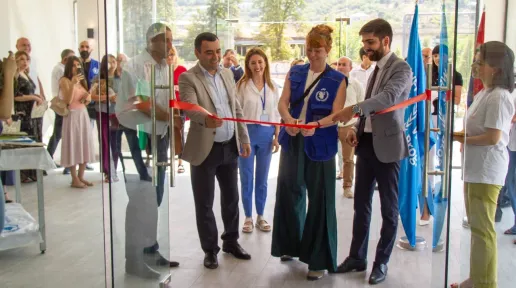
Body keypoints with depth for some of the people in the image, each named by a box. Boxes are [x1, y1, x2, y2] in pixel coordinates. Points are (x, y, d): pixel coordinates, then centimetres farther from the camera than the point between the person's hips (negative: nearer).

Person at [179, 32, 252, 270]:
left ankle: (231, 241, 33)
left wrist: (244, 138, 11)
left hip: (230, 146, 6)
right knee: (205, 203, 5)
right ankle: (210, 249, 20)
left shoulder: (227, 74, 8)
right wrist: (206, 119, -48)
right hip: (205, 149, -5)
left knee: (231, 197, 16)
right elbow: (190, 108, -28)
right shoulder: (188, 78, -12)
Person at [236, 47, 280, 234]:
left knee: (262, 178, 11)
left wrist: (277, 137, 4)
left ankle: (260, 216, 22)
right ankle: (248, 217, 16)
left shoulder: (272, 87, 7)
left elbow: (276, 114, 10)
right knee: (246, 178, 5)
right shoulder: (242, 85, -4)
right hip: (247, 133, -3)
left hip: (266, 134, 3)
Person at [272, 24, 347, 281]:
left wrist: (316, 125, -30)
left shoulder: (338, 80, -4)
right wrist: (289, 120, -21)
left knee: (320, 200, 1)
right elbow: (283, 102, 0)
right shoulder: (294, 73, 7)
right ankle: (292, 245, 30)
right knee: (289, 193, 11)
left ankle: (319, 259, 10)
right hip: (292, 141, 4)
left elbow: (337, 115, -11)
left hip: (320, 146, -4)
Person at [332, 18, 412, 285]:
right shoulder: (376, 68, 14)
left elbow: (388, 98, -30)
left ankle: (382, 263, 17)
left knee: (388, 208, 5)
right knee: (361, 204, 12)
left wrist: (354, 109, -40)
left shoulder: (401, 68, -11)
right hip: (366, 143, 8)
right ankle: (357, 257, 24)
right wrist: (356, 128, 4)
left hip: (387, 145, -8)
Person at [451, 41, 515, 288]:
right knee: (477, 226, 17)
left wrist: (462, 139, -10)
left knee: (482, 228, -2)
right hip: (475, 167, 10)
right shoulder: (483, 94, 12)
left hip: (486, 170, -10)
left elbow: (492, 137, -22)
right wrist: (461, 135, 1)